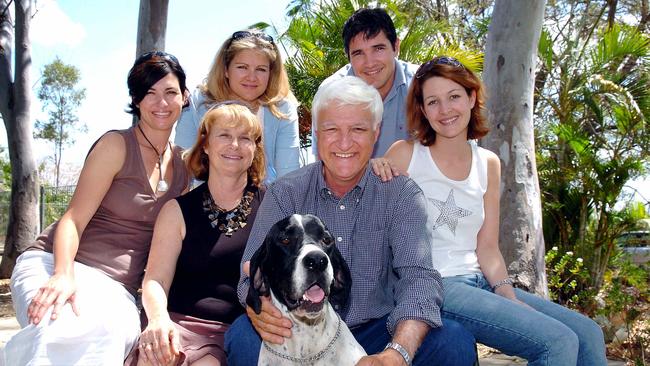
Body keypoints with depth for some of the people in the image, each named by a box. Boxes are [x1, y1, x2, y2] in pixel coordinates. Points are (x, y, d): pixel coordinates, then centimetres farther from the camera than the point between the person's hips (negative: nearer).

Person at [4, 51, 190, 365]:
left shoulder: (183, 165, 13)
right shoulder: (116, 145, -2)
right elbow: (74, 219, -9)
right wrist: (64, 275, -27)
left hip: (117, 288, 4)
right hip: (56, 266, -3)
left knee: (111, 333, -34)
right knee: (65, 331, -39)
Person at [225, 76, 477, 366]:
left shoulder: (401, 193, -4)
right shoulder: (285, 193, -1)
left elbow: (417, 276, -16)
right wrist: (259, 310, -33)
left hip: (376, 332, 0)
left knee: (455, 342, -25)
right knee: (243, 336, -28)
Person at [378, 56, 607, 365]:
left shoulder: (488, 163, 11)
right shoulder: (405, 154, -3)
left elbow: (486, 247, 9)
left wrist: (510, 299, -5)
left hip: (481, 282, 6)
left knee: (588, 334, -4)